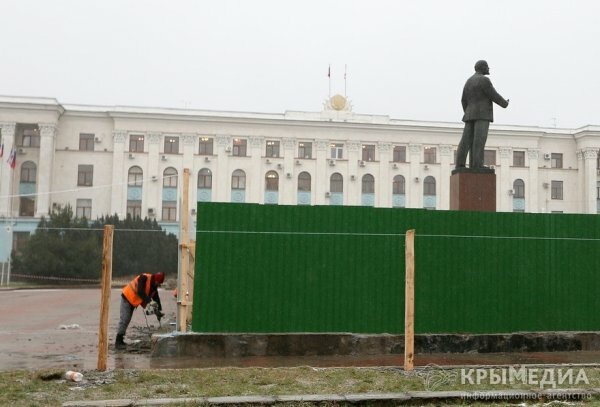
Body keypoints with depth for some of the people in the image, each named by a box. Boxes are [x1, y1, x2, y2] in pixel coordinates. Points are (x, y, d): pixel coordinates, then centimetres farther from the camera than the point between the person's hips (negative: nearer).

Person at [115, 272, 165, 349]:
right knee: (124, 320, -11)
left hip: (133, 301, 8)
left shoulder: (154, 286, 0)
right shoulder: (144, 278, -24)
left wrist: (159, 311, -7)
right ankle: (118, 342, -9)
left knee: (127, 320, 9)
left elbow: (156, 298, 1)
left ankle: (121, 341, 15)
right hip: (127, 297, -8)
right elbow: (140, 292, -35)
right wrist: (149, 301, -38)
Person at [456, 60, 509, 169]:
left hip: (471, 114, 8)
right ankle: (477, 166, -19)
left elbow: (464, 101, 17)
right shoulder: (484, 80, -7)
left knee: (467, 140, 0)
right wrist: (504, 103, 10)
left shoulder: (469, 81, 18)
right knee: (479, 140, -12)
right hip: (482, 113, -8)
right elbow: (494, 95, -7)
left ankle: (460, 165, -9)